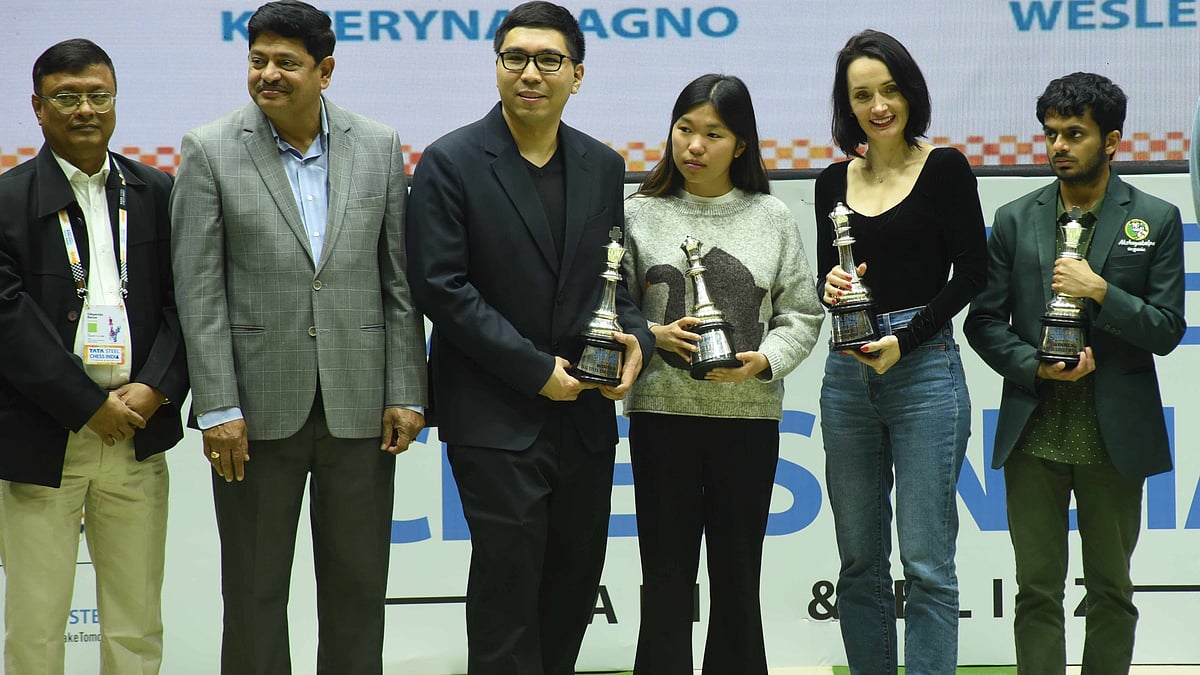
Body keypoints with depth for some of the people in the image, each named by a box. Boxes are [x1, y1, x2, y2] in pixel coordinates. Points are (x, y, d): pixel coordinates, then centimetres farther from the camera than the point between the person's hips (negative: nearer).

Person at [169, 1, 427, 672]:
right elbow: (199, 290, -5)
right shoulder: (211, 151, -3)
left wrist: (407, 393, 0)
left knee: (358, 589, 10)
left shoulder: (380, 147, 3)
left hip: (359, 407, 2)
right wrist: (219, 408, -10)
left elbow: (399, 281, 5)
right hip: (258, 408, -2)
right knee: (254, 591, 7)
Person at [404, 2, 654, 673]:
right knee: (508, 593, -4)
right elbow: (441, 287, -11)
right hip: (498, 420, -5)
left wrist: (637, 338, -6)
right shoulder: (452, 162, -6)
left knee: (573, 591, 11)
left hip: (585, 415, 5)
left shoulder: (603, 166, 9)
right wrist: (535, 370, -14)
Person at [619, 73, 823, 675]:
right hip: (661, 414, 0)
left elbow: (802, 314, 5)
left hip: (748, 414, 1)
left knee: (738, 574, 9)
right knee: (667, 575, 3)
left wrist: (764, 360, -12)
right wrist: (655, 337, -14)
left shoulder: (772, 218, 4)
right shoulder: (641, 215, 3)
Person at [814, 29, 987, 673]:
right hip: (848, 373, 5)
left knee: (926, 559, -6)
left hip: (923, 371, -5)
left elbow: (970, 274, -4)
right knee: (859, 558, 7)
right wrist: (831, 286, -7)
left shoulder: (944, 168, -1)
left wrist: (904, 340, -12)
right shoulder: (833, 182, 11)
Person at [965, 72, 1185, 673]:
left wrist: (1101, 291, -16)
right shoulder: (1015, 220, 6)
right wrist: (1036, 367, -11)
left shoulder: (1156, 221, 2)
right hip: (1034, 436, 1)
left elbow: (1166, 331, -3)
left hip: (1114, 437, -1)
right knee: (1037, 591, 4)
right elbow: (983, 319, 5)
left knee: (1111, 590, 8)